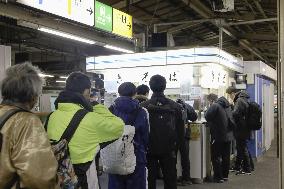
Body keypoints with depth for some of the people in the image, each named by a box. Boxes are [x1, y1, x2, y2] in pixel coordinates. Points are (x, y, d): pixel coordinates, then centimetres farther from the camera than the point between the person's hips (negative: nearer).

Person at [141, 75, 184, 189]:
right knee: (170, 179, 11)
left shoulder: (144, 107, -11)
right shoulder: (175, 106, -5)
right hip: (168, 149, 1)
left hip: (150, 149, -1)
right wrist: (175, 147, 9)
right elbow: (181, 130, -1)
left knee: (150, 179, 9)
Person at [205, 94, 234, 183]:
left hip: (218, 136, -8)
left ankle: (218, 177, 4)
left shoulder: (214, 106, -15)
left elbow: (207, 117, -19)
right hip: (228, 135, 8)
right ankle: (225, 175, 24)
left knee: (216, 157, 2)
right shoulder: (227, 106, 12)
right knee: (226, 156, 15)